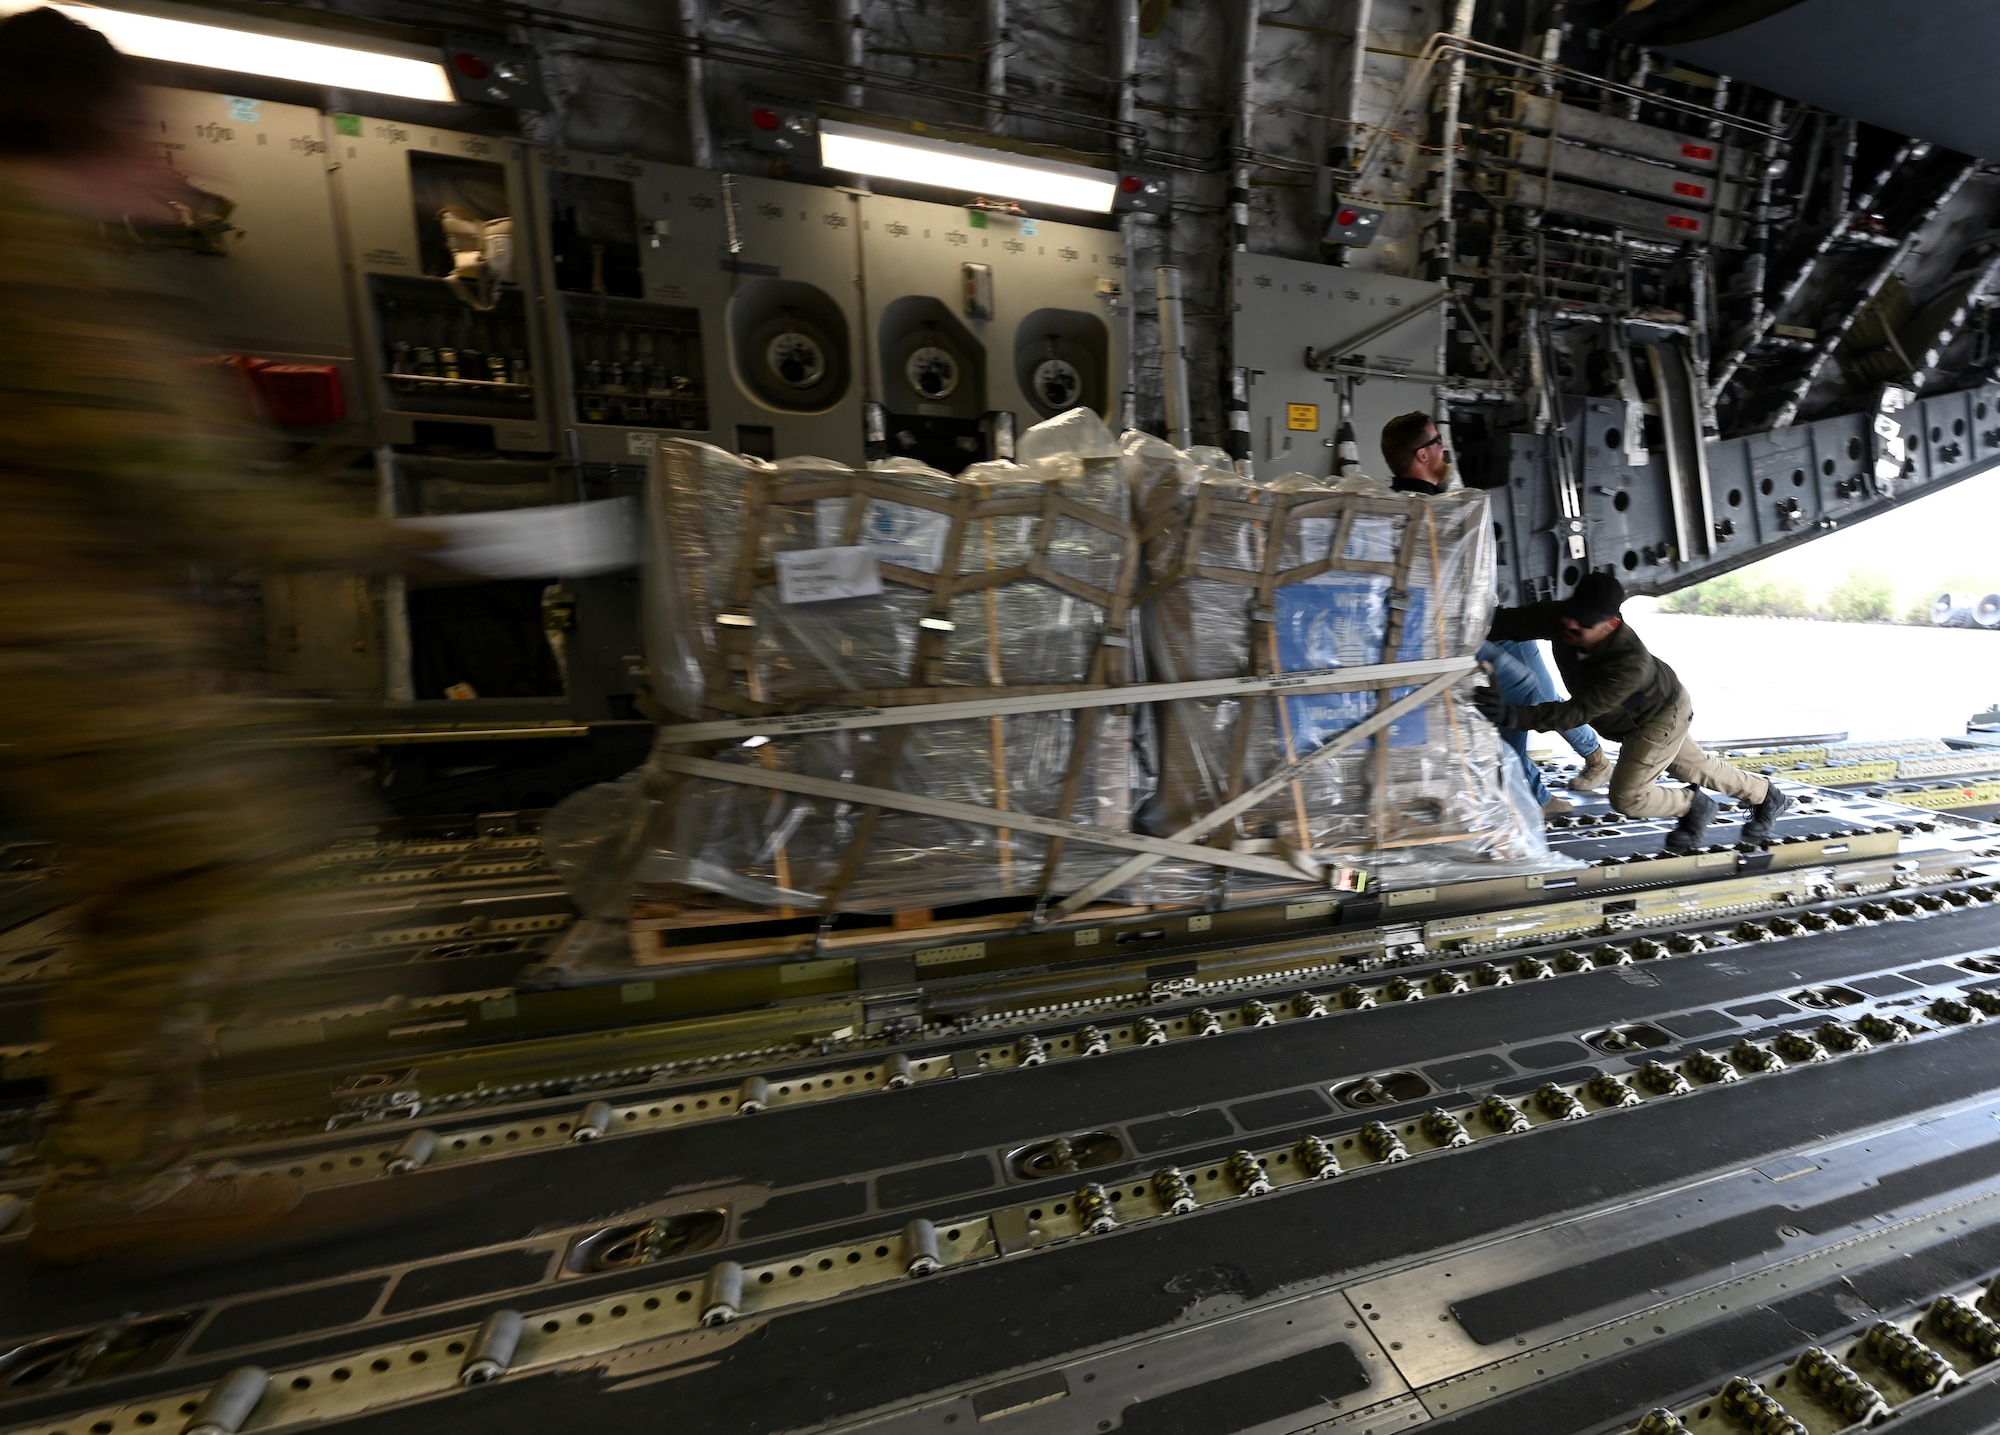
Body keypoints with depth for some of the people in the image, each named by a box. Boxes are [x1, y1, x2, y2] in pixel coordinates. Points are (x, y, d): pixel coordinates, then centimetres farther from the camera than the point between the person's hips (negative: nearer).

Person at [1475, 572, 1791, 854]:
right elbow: (1508, 621, -36)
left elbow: (1578, 711, -47)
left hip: (1663, 717, -7)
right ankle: (1768, 798, 54)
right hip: (1635, 718, 7)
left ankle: (1693, 806, 26)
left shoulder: (1630, 664, -45)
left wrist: (1514, 716, -58)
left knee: (1626, 797, -5)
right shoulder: (1560, 619, -31)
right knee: (1696, 767, 28)